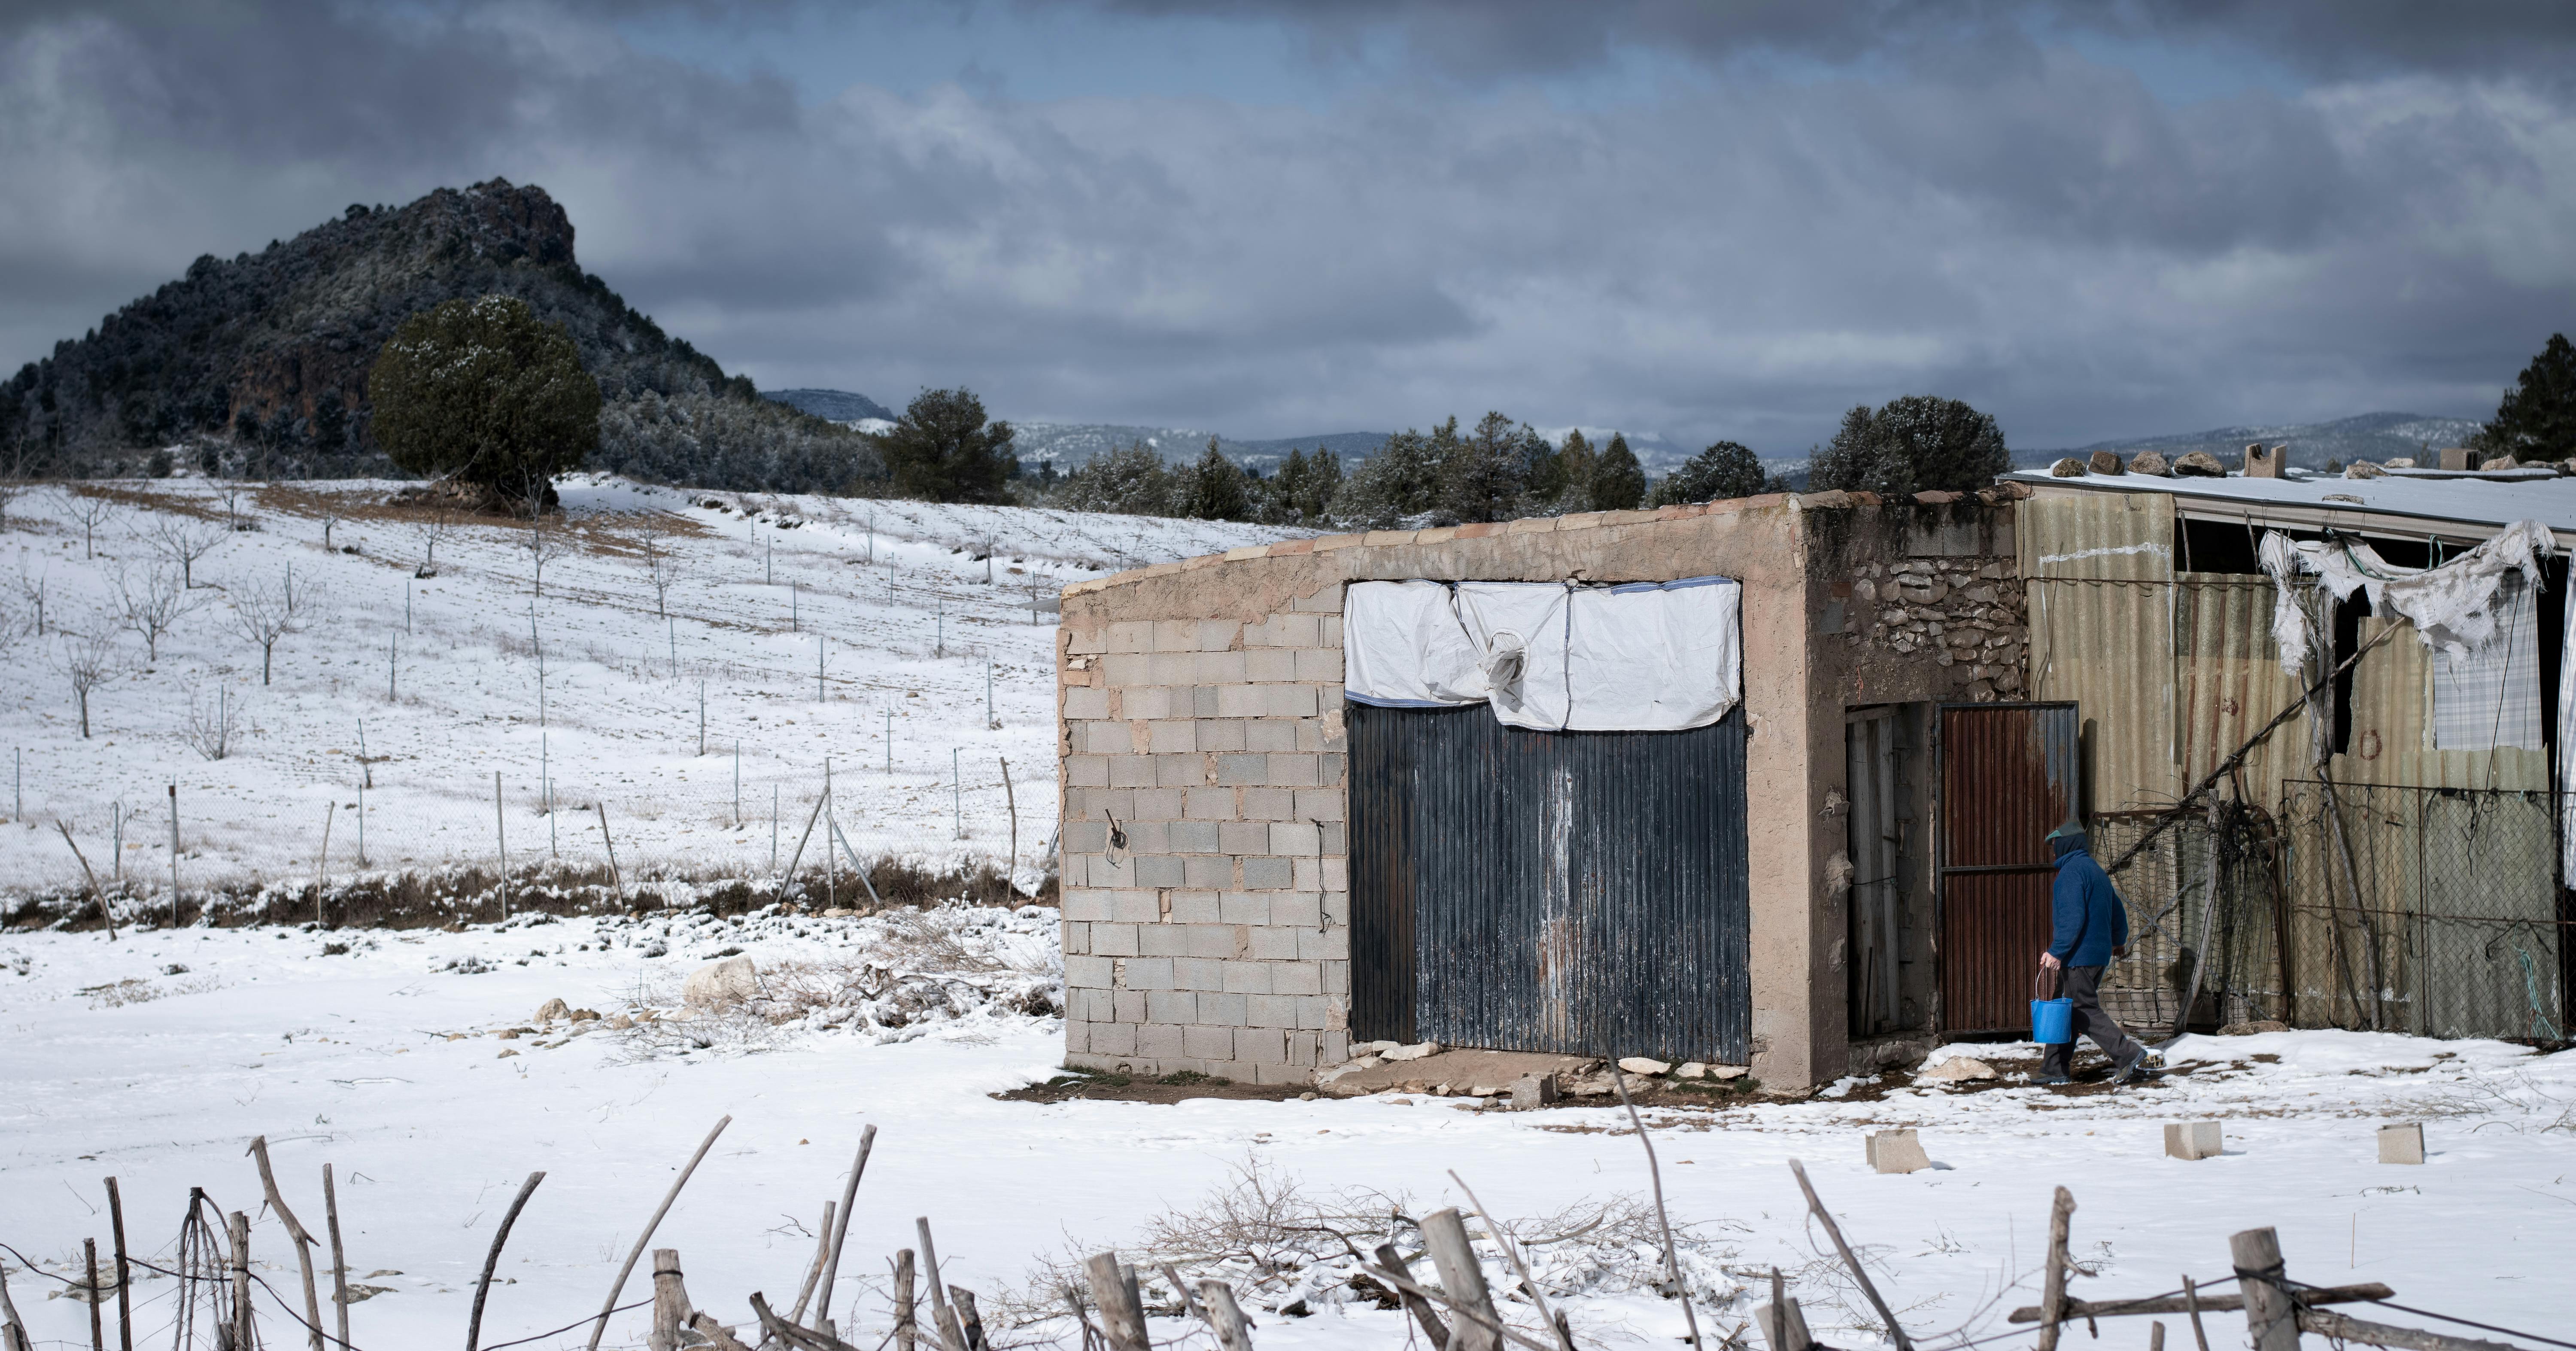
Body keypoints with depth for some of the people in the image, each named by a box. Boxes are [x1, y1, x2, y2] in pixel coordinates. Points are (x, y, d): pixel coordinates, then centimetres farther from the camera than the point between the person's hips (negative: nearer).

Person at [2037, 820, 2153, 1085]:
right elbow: (2118, 911, 26)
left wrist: (2057, 952, -24)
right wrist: (2119, 941, 42)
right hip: (2099, 952, 10)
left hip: (2080, 955, -10)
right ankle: (2054, 1070, 13)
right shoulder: (2096, 870, 17)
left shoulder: (2071, 871, -13)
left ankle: (2129, 1055, -14)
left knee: (2085, 1011, -8)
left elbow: (2072, 917, -23)